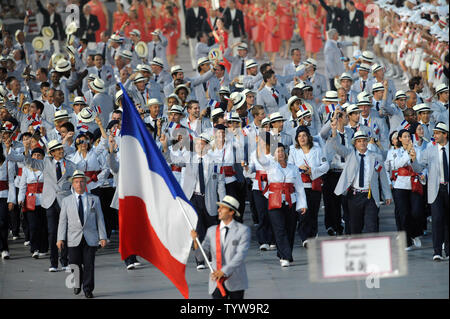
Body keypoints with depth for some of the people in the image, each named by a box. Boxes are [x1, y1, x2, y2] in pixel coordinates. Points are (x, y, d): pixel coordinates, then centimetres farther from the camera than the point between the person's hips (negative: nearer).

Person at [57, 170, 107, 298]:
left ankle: (88, 290, 4)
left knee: (89, 265, -3)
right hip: (74, 239, 0)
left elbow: (99, 219, 9)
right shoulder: (67, 201, 9)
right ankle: (77, 284, 26)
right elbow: (63, 221, 5)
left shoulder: (94, 199, 10)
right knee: (75, 264, 0)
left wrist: (102, 236, 2)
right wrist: (60, 238, -3)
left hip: (90, 238, 0)